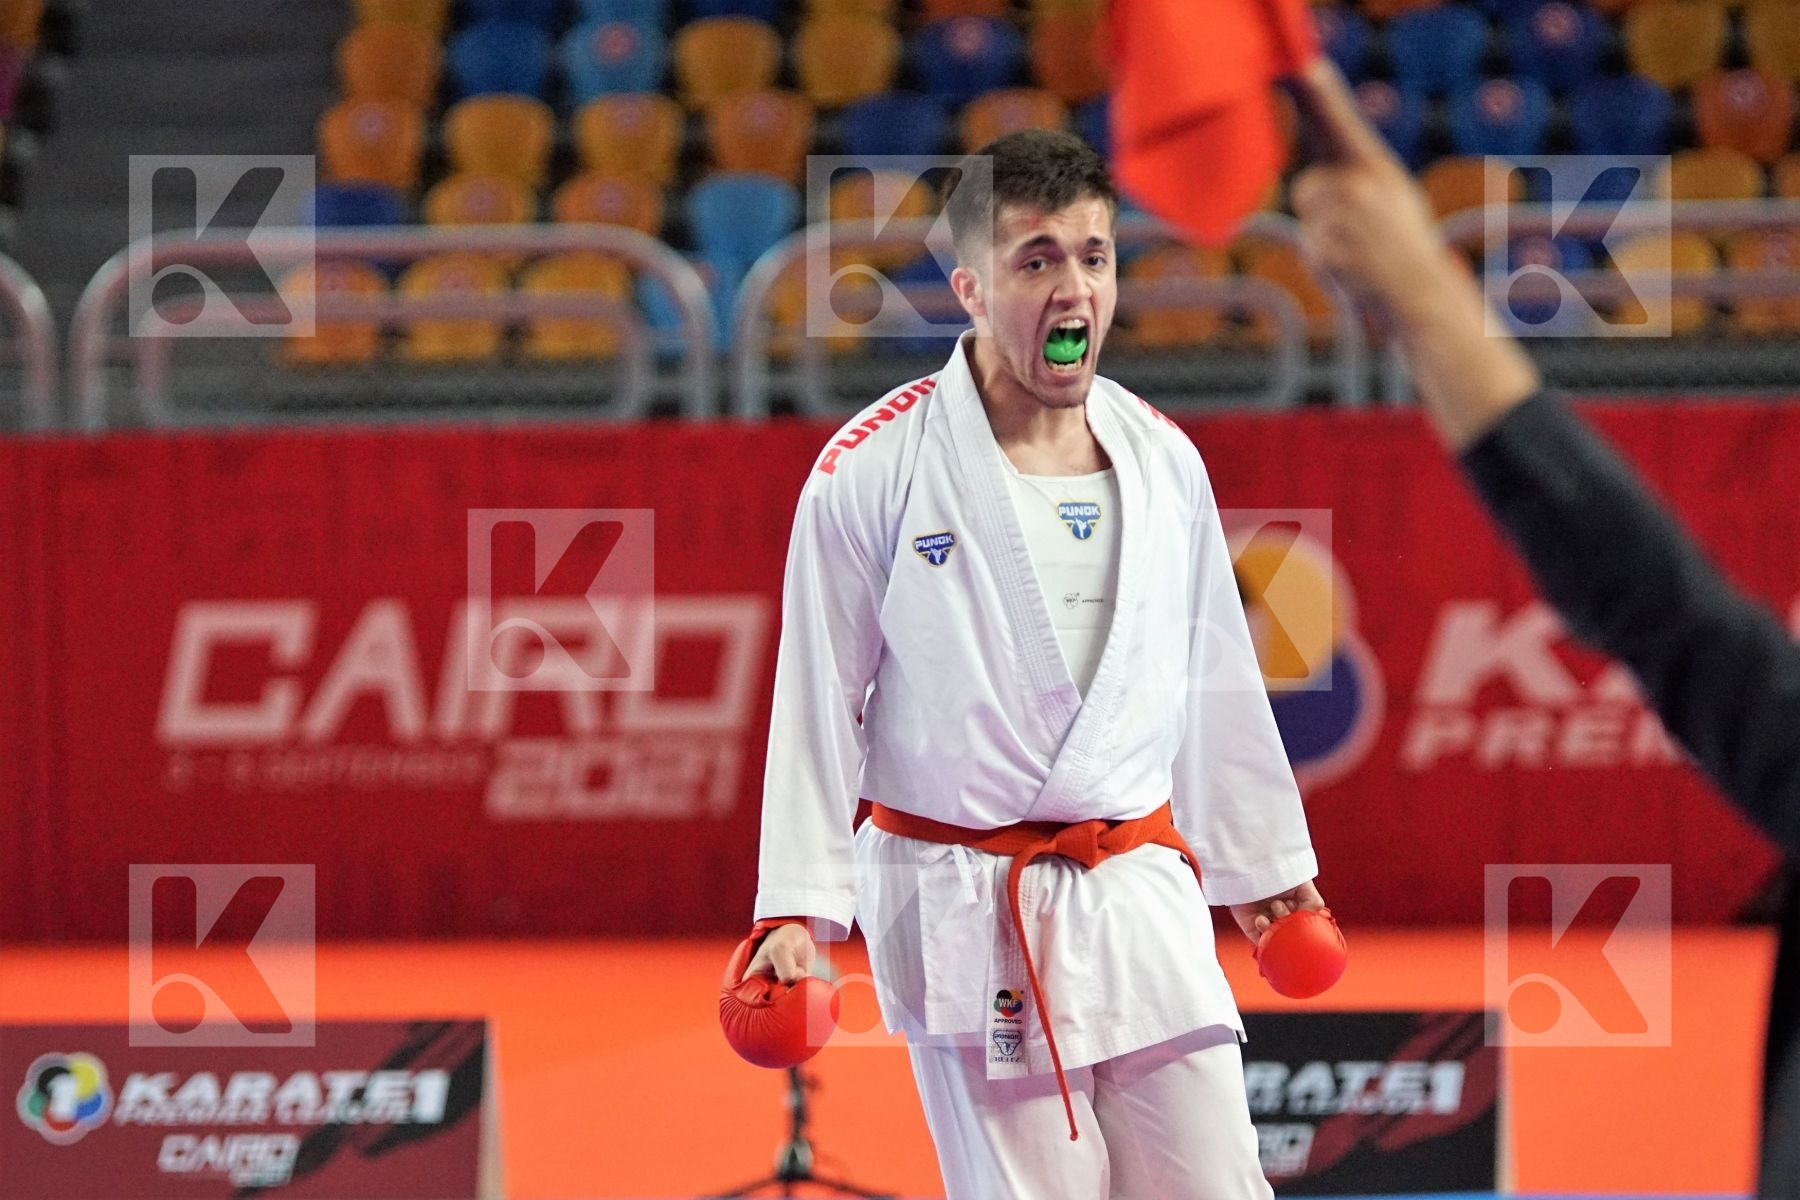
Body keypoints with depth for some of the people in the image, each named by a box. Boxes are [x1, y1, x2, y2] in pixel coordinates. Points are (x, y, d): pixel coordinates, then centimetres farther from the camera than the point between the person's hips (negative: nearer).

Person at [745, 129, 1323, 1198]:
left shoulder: (1162, 459, 6)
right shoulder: (873, 471, -8)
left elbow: (1214, 680, 16)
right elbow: (819, 700, -4)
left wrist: (1264, 864, 22)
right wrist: (799, 907, -5)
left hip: (1139, 897, 4)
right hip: (962, 903, -4)